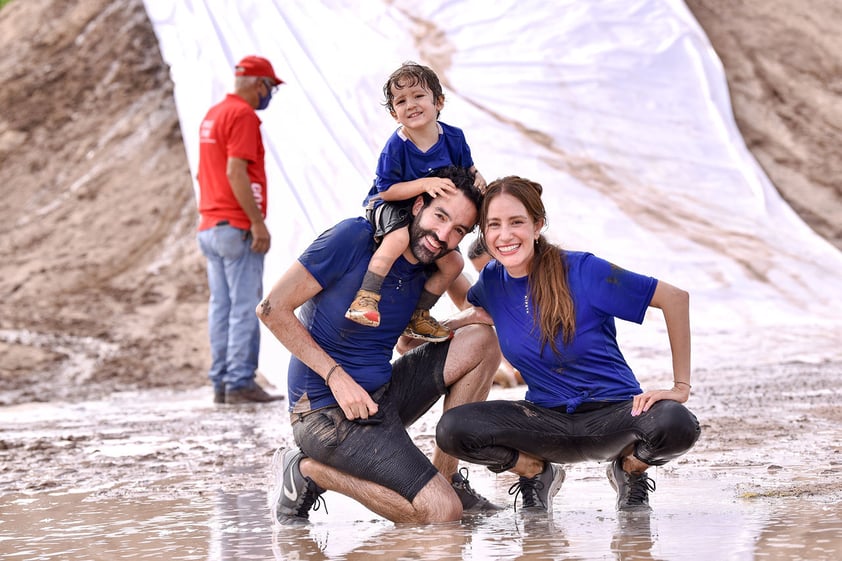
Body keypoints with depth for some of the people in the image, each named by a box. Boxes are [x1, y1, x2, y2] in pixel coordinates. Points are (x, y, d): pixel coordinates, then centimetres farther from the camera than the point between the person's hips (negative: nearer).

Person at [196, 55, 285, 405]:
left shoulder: (212, 115, 18)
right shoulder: (243, 115, -12)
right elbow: (235, 173, -20)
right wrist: (258, 222, -20)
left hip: (210, 227, 9)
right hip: (238, 227, -9)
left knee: (221, 306, 9)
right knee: (246, 307, -7)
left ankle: (221, 382, 10)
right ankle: (240, 382, -9)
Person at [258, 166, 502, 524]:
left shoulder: (429, 274, 7)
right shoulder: (354, 239, -14)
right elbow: (273, 309, -14)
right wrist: (335, 375, -19)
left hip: (382, 397, 8)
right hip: (328, 411, -8)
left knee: (480, 340, -2)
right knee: (442, 511, -18)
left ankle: (446, 475, 3)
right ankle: (309, 471, -3)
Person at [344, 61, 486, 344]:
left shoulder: (454, 137, -10)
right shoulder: (396, 146, -23)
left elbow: (468, 168, 7)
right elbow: (386, 190, -22)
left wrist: (478, 178, -17)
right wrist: (425, 184, -34)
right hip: (389, 206, -6)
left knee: (453, 263, -1)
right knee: (399, 237, -38)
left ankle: (419, 317, 15)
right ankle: (365, 300, -36)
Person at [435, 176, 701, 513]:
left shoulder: (581, 270, -16)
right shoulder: (492, 282, -2)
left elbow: (675, 298, -13)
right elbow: (477, 310, 25)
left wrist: (681, 388, -13)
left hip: (613, 412, -3)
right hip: (548, 419, 3)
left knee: (677, 425, -36)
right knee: (453, 429, -23)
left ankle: (630, 471, 1)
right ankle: (537, 474, 7)